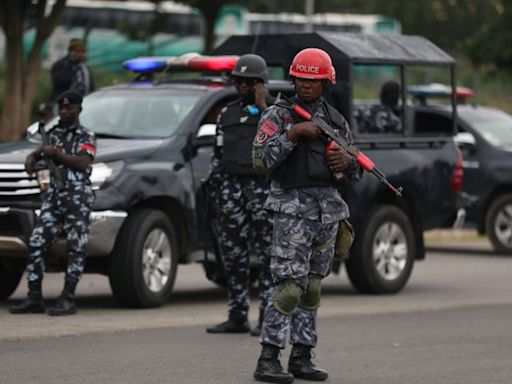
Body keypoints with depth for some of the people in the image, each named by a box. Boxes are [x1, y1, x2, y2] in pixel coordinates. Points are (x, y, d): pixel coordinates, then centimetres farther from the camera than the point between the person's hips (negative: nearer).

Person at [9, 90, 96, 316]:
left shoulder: (86, 136, 1)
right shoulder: (53, 134, 18)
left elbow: (83, 162, -14)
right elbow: (35, 155, 26)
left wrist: (55, 153, -16)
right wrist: (31, 160, 2)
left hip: (78, 197, -5)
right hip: (53, 196, 6)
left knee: (75, 249, -6)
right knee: (36, 244, -3)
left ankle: (67, 300, -5)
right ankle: (34, 299, -1)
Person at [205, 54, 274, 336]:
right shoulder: (228, 113, 18)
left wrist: (263, 108, -13)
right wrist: (214, 191, 14)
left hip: (262, 186, -5)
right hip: (230, 186, 5)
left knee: (267, 254, -6)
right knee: (233, 254, 5)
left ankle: (268, 318, -5)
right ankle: (237, 316, 11)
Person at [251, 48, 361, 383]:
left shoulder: (336, 120, 14)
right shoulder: (278, 115, -1)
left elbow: (356, 172, 17)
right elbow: (261, 160, -13)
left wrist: (347, 161, -5)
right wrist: (293, 133, -21)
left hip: (328, 208, 6)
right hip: (293, 207, -6)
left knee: (311, 288, 9)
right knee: (289, 286, -12)